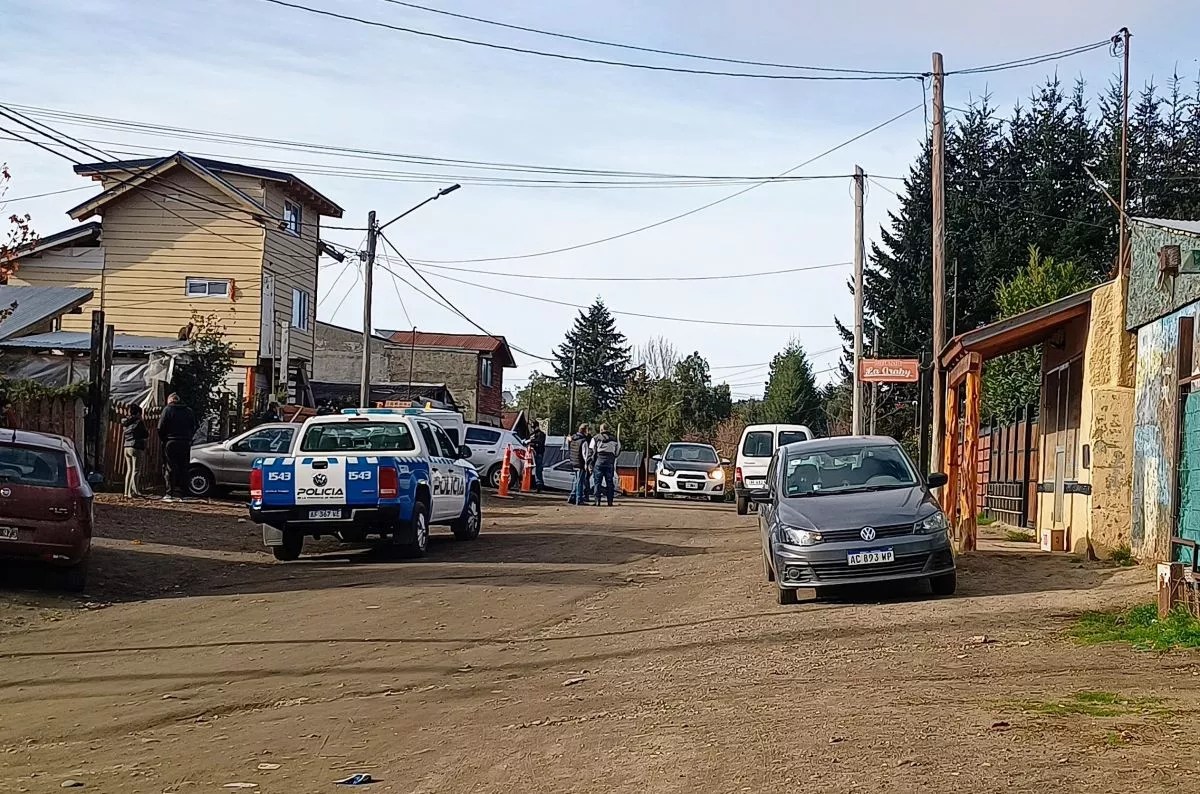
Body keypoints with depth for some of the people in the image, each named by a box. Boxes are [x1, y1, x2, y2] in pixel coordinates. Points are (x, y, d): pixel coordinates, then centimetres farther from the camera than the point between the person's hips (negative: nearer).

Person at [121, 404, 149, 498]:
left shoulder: (125, 423, 12)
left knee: (129, 470, 12)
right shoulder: (139, 422, -9)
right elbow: (145, 435, -5)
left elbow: (123, 436, 18)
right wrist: (148, 432, 13)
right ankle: (133, 492, -12)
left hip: (127, 447, 7)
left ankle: (127, 492, 12)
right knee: (136, 471, -6)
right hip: (137, 448, -7)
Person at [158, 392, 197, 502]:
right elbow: (194, 428, 11)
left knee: (171, 468, -3)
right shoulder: (189, 411, 13)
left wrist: (162, 441, 5)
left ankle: (171, 494, -7)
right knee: (183, 469, 5)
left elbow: (161, 428, -6)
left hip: (171, 443, -4)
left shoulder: (168, 410, -1)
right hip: (186, 444, 4)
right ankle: (180, 494, 3)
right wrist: (188, 439, 13)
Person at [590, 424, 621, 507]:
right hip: (610, 462, 2)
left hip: (599, 460, -2)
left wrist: (591, 464, 4)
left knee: (597, 482, 1)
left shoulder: (596, 438, 4)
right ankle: (610, 501, 3)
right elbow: (617, 452, 9)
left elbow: (591, 452, 1)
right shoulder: (614, 439, 11)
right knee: (609, 482, 7)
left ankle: (597, 501, -6)